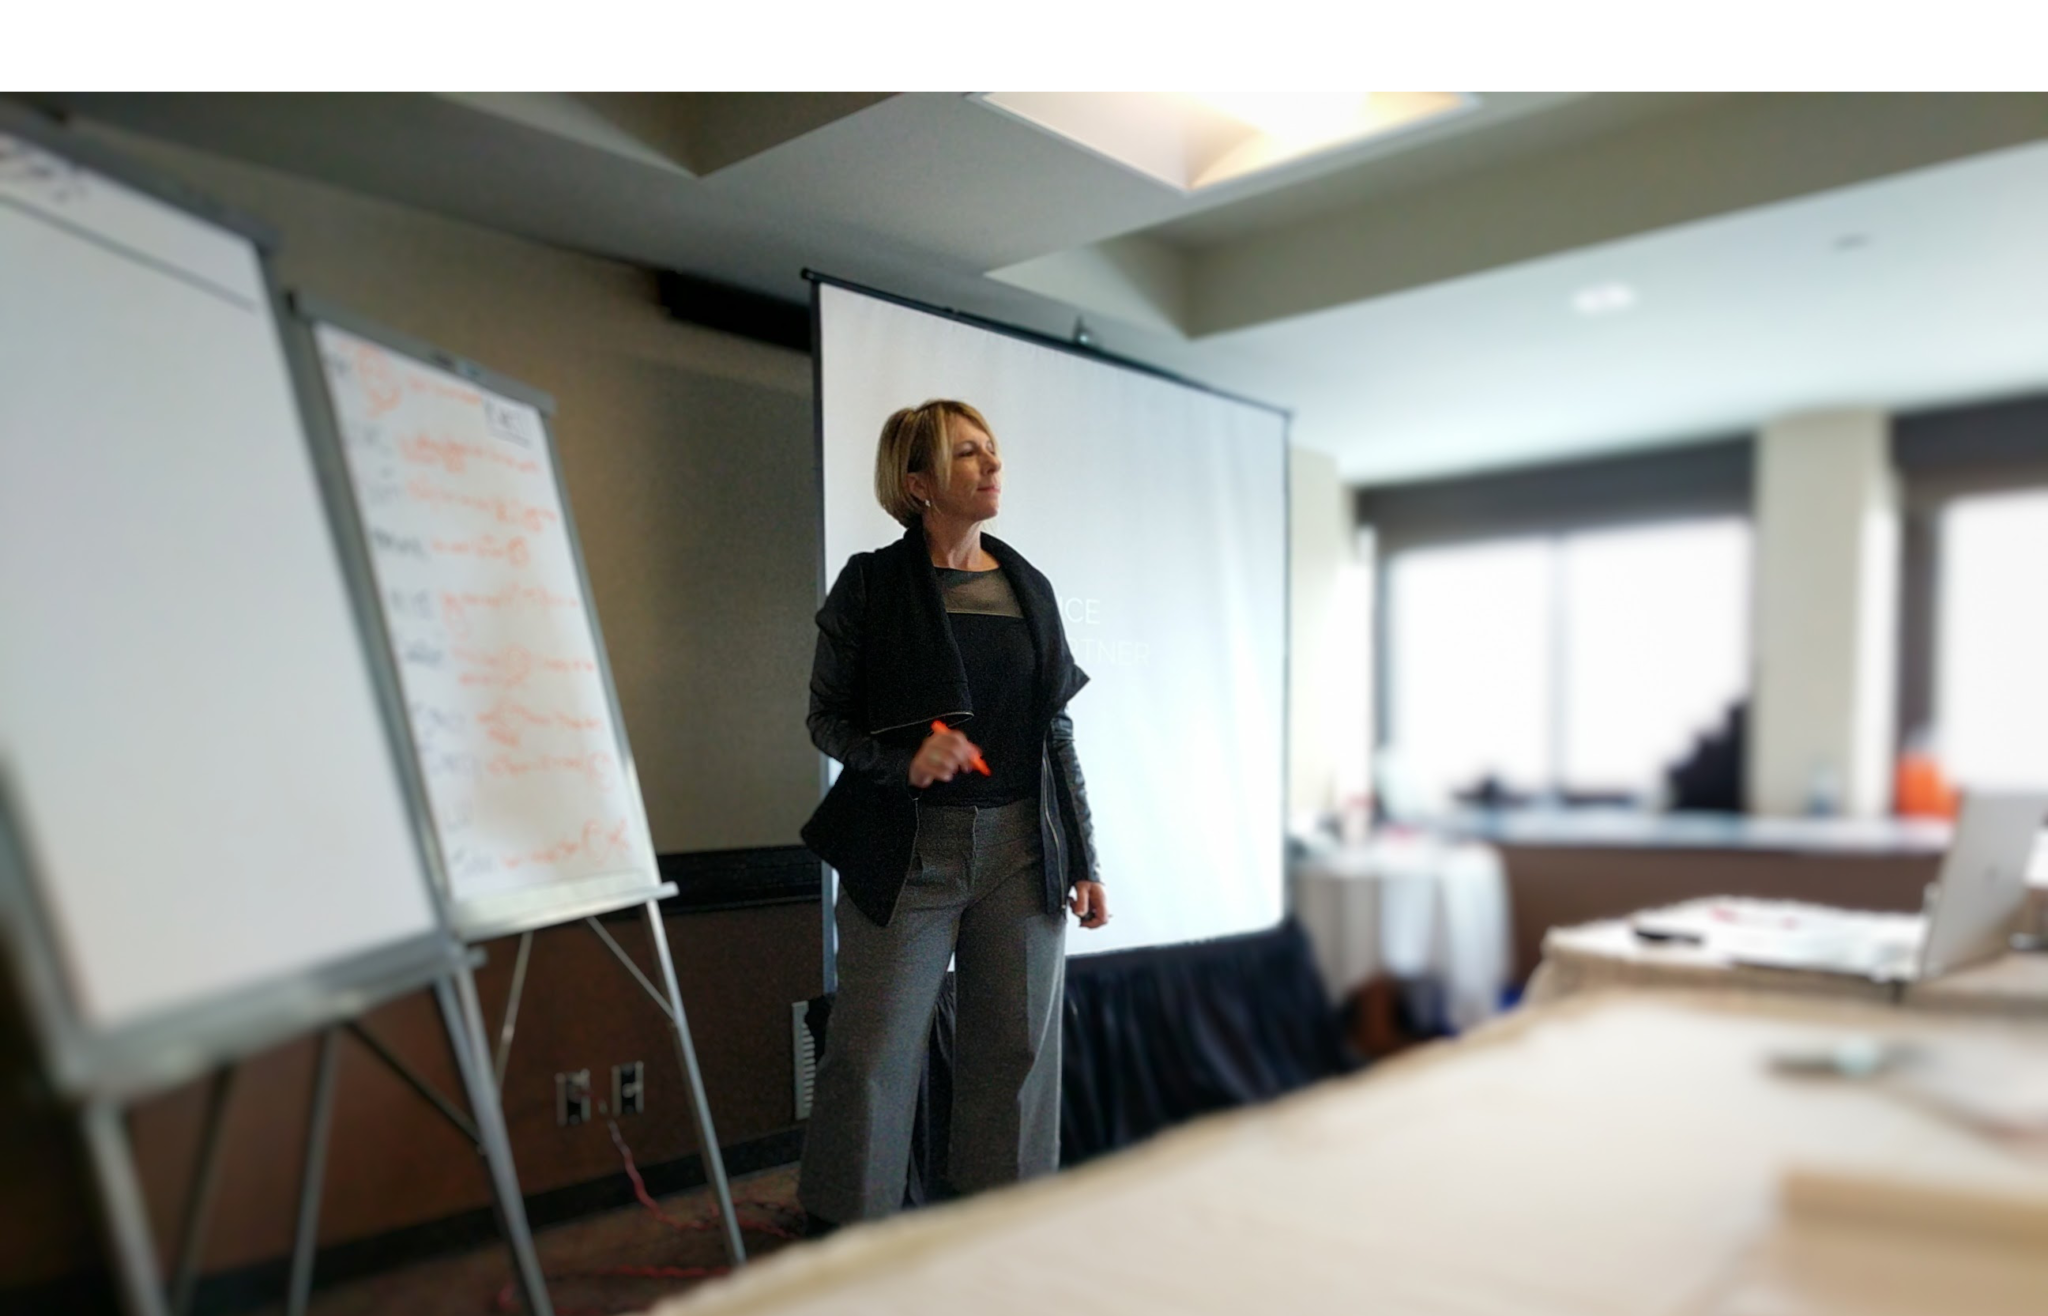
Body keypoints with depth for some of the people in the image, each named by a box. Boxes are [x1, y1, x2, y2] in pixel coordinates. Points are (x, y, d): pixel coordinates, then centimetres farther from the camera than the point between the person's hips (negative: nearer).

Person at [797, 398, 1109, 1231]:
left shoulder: (1029, 588, 11)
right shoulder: (871, 585, -1)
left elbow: (1058, 733, 13)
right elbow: (826, 716, 1)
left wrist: (1081, 859, 11)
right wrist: (902, 759, -18)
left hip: (1020, 850, 4)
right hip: (906, 850, -3)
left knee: (1017, 1050, 8)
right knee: (874, 1052, -1)